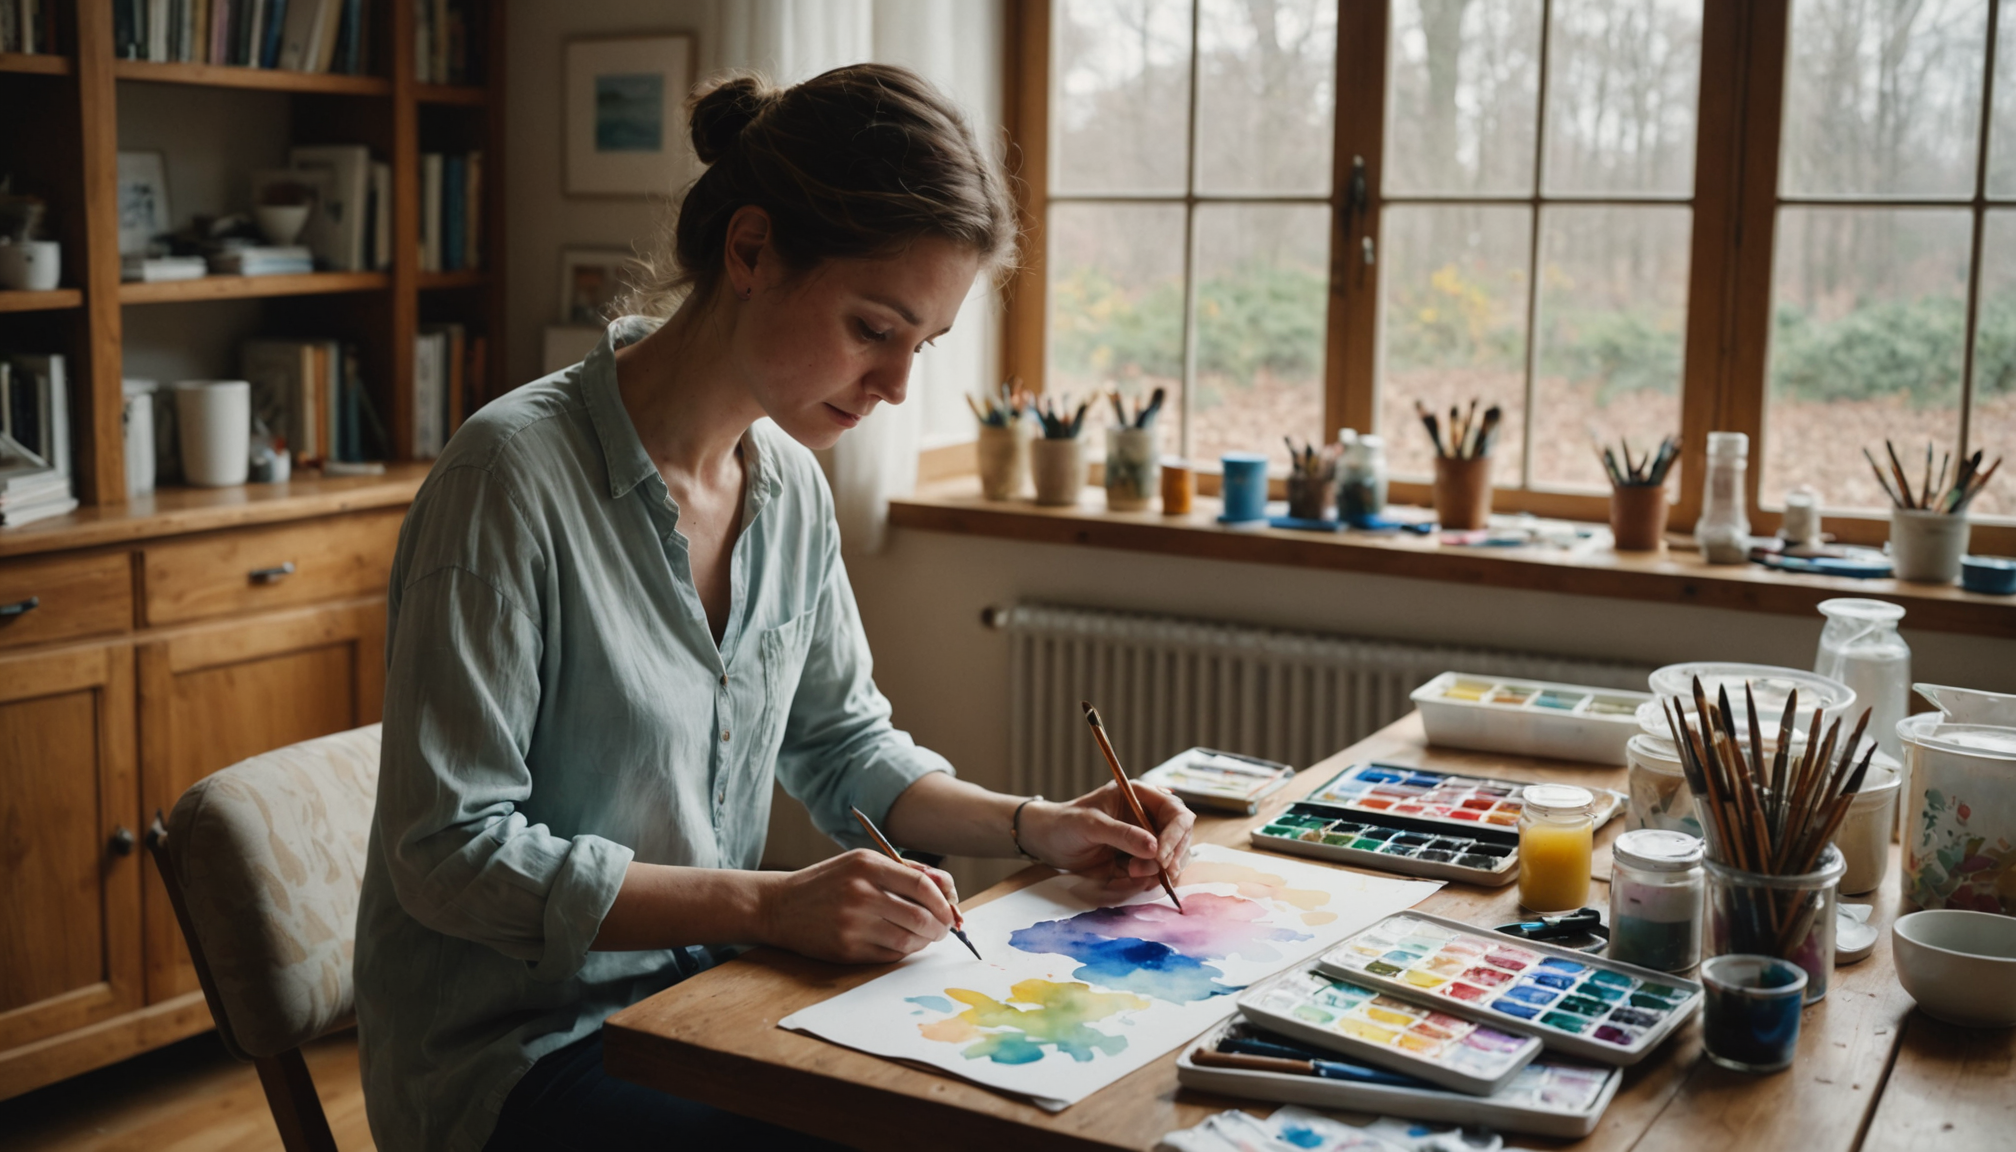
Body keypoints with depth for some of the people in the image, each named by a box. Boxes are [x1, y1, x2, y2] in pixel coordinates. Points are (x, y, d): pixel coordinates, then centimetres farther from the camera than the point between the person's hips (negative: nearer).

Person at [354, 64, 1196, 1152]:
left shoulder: (791, 486, 2)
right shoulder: (514, 473, -21)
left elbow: (841, 744, 14)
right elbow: (452, 848, -21)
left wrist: (1032, 825, -2)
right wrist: (765, 904, -26)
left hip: (699, 993, 7)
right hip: (515, 1051, -7)